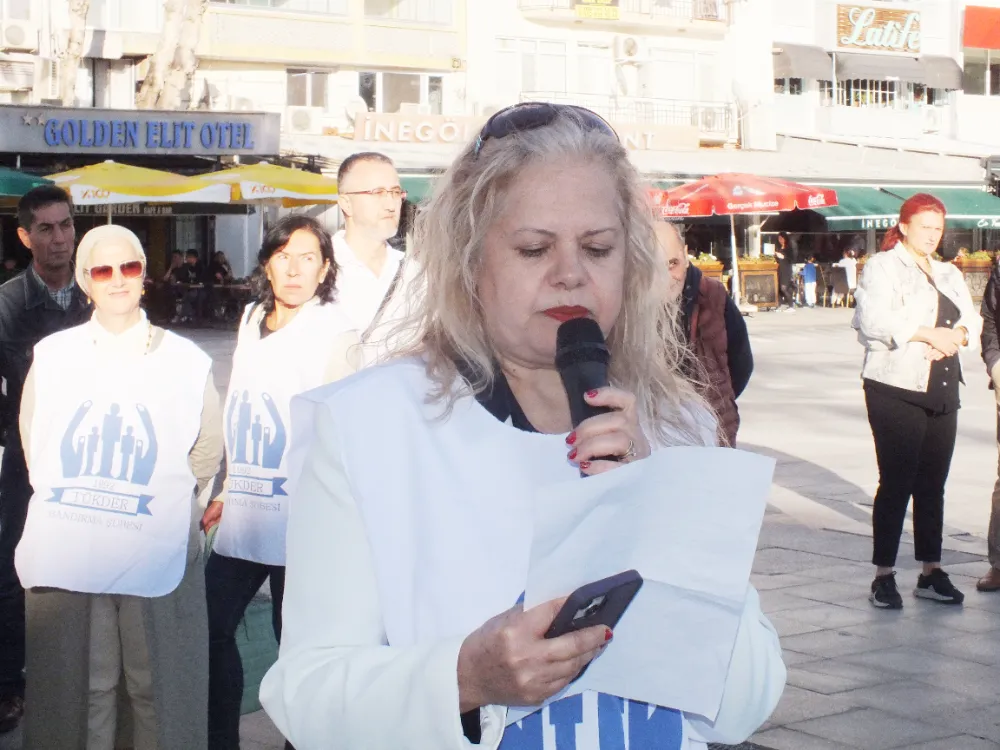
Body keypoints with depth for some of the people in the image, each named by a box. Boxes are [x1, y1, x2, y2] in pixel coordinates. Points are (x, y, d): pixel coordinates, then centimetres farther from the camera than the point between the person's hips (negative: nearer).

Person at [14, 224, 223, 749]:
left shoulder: (186, 362, 4)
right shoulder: (51, 356, 7)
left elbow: (205, 456, 9)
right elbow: (34, 449, 14)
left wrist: (163, 510, 8)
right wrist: (80, 507, 12)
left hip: (159, 558, -1)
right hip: (66, 558, 1)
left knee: (157, 689, 2)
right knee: (79, 692, 6)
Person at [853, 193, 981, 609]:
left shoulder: (949, 274, 20)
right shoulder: (882, 267, -1)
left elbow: (972, 320, 12)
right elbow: (873, 321, -15)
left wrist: (956, 335, -10)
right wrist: (928, 333, -16)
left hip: (942, 390, 6)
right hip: (896, 390, -6)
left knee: (933, 483, 8)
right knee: (896, 482, -5)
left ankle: (931, 572, 15)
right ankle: (883, 576, 1)